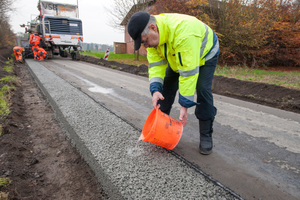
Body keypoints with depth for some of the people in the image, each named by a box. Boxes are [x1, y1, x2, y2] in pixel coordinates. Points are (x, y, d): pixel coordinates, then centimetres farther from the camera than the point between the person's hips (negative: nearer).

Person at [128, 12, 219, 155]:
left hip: (204, 54, -6)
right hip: (177, 57, 6)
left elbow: (188, 71, -42)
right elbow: (156, 64, -19)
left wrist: (185, 105, -39)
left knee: (203, 91, -20)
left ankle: (206, 136, -5)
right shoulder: (152, 34, -19)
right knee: (166, 86, -1)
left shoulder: (183, 32, -44)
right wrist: (155, 90, -35)